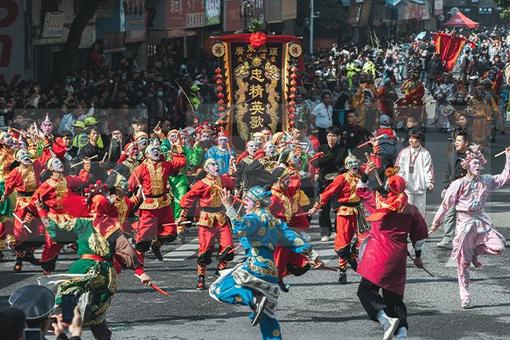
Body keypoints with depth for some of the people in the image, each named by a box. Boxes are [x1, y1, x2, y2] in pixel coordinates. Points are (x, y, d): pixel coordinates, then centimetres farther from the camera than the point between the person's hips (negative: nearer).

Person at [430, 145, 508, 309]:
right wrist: (436, 223, 3)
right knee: (463, 262, -1)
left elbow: (504, 178, 9)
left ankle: (475, 251, 12)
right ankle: (464, 296, 9)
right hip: (465, 223, -4)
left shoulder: (486, 181, 4)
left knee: (499, 247, -18)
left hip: (481, 220, 4)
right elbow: (446, 204, -2)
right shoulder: (458, 184, -9)